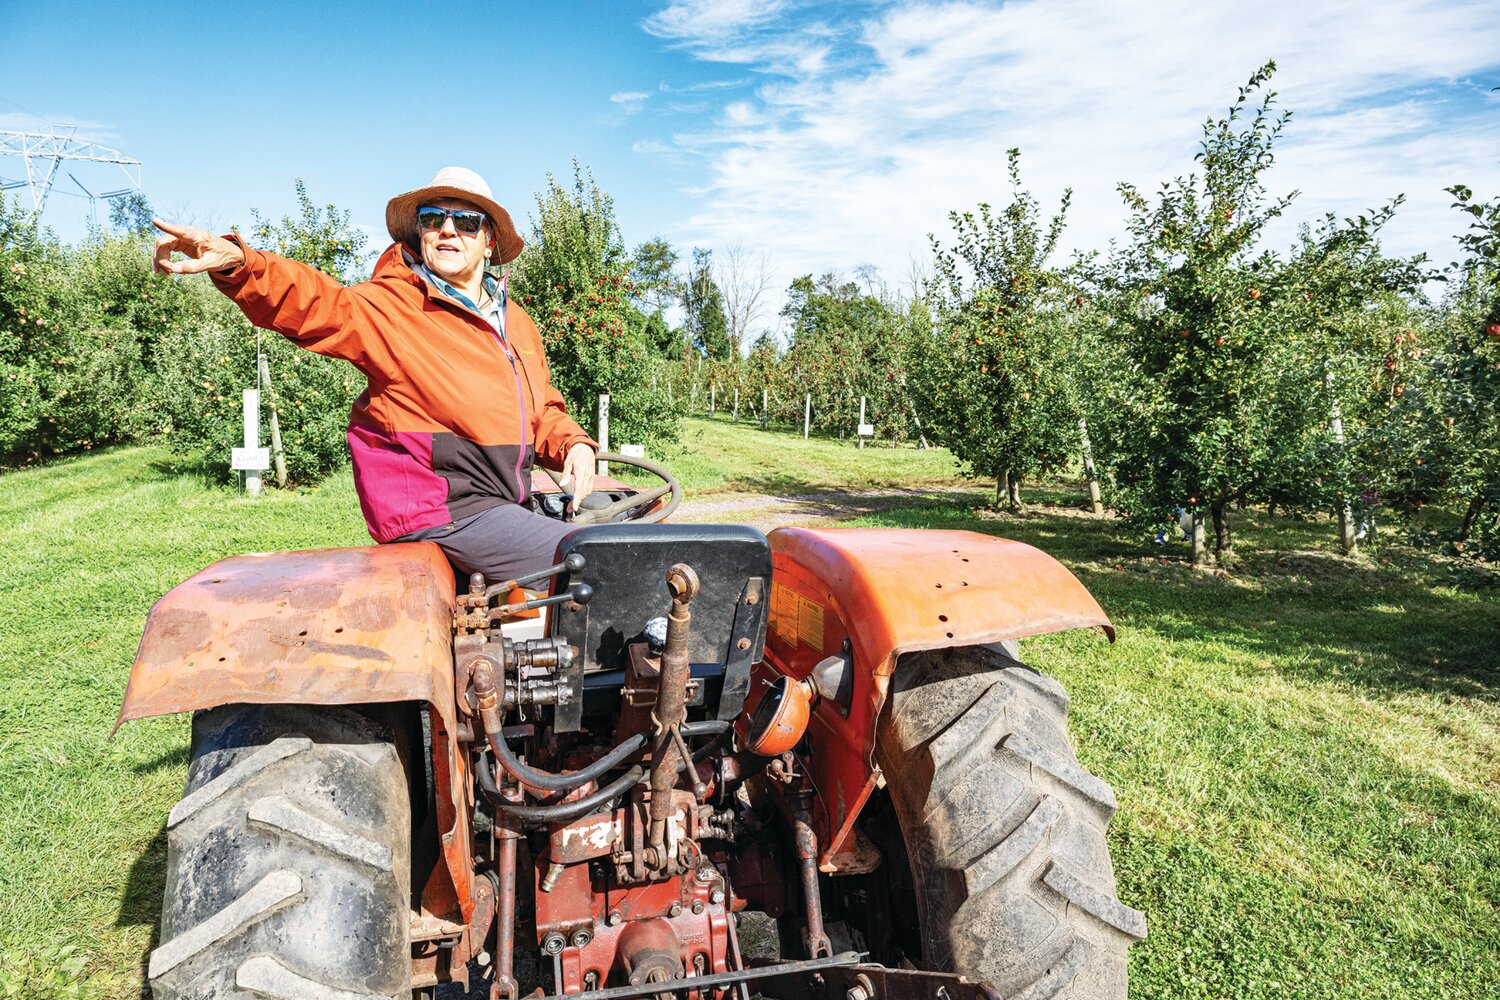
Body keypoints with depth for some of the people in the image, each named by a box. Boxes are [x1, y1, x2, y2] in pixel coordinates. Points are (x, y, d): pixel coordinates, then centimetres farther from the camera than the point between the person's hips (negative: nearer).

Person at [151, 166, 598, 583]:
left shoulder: (515, 321, 16)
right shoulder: (391, 306, -5)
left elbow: (542, 410, 23)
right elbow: (316, 304, -24)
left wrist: (573, 443, 2)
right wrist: (236, 263, -42)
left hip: (504, 505, 8)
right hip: (444, 511, -8)